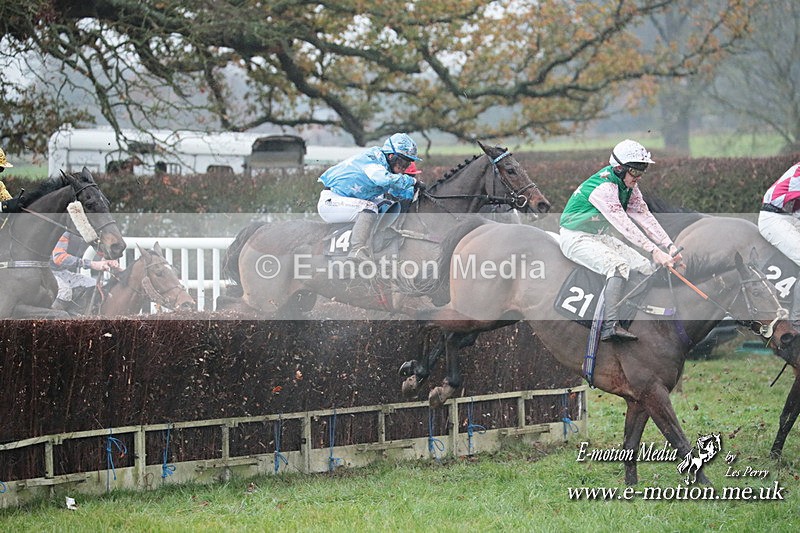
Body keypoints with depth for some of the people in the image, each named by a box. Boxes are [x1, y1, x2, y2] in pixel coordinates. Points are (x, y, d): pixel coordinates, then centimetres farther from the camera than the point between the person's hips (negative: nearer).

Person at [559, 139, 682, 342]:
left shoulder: (628, 186, 2)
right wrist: (654, 251, -38)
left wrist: (669, 246, -12)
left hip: (600, 237, 9)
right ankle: (610, 325, -43)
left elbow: (644, 216, -1)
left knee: (645, 268, -4)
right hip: (576, 239, -9)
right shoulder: (604, 187, -27)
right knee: (619, 265, -33)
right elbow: (624, 224, -33)